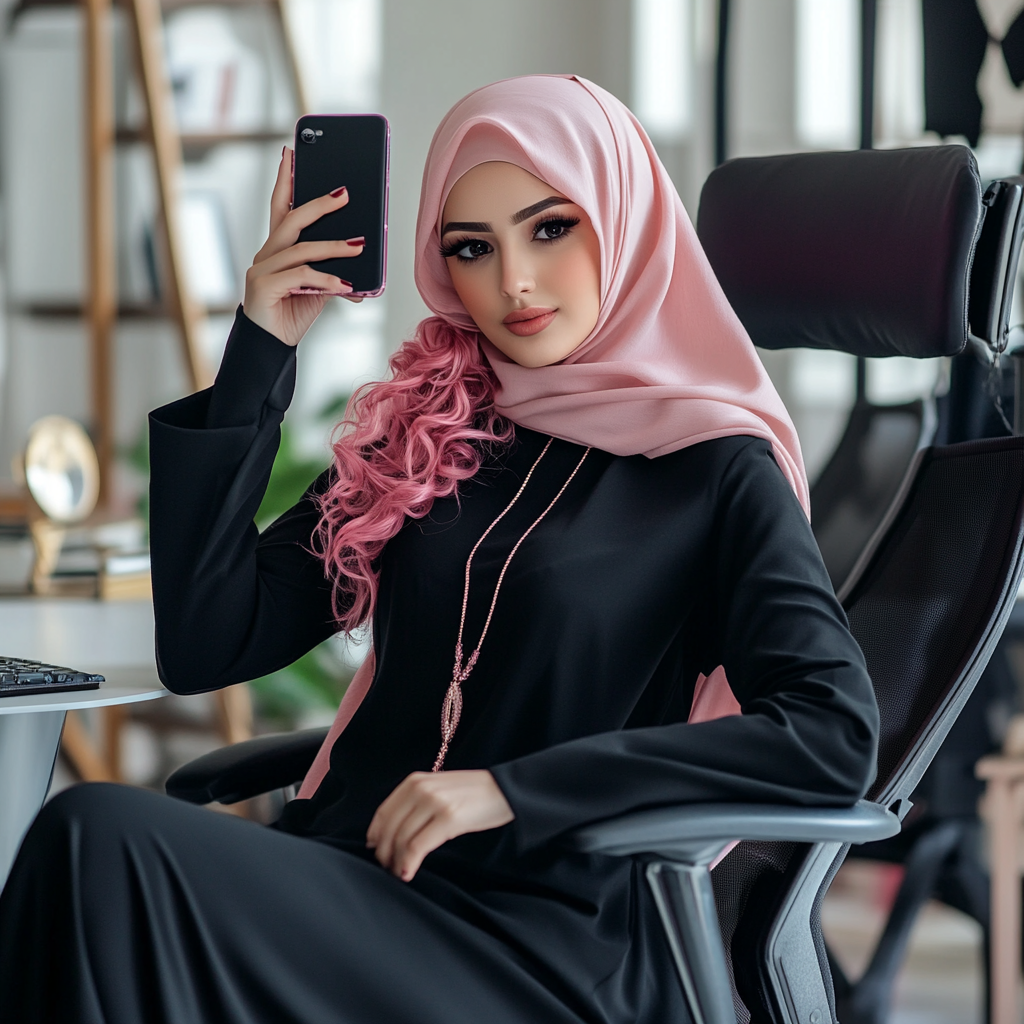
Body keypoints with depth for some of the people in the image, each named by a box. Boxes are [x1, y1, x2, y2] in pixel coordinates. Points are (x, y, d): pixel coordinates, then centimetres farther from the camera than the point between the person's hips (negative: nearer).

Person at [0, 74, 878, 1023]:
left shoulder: (711, 470, 4)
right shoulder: (424, 434, 17)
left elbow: (835, 734, -10)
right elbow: (203, 645, 11)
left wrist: (512, 788, -14)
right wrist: (260, 348, 8)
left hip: (538, 946, -4)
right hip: (348, 882, 4)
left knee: (104, 838, -30)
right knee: (97, 833, -31)